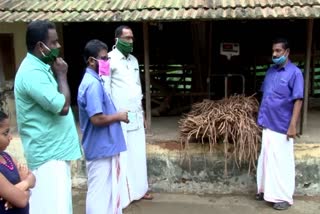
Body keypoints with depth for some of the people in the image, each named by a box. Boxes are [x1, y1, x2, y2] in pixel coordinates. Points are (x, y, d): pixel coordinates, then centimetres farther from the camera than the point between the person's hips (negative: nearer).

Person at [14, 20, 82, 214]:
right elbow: (62, 107, -22)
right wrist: (62, 75, -13)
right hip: (48, 153, -10)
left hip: (55, 150, 10)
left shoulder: (39, 68, 12)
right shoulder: (32, 73, -20)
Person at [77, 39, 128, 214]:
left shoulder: (94, 81, 11)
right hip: (100, 149, -10)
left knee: (109, 190, 20)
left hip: (105, 147, 10)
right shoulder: (92, 84, -20)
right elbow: (97, 119, -26)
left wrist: (116, 115, 7)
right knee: (99, 193, 3)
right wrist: (119, 116, -13)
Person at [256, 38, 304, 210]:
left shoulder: (294, 72, -11)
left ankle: (284, 197, 14)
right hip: (267, 124, 6)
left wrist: (292, 125, -19)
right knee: (266, 158, 14)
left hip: (282, 126, -6)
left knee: (282, 161, 2)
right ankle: (266, 190, 28)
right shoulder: (270, 71, 9)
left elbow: (298, 100, -15)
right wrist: (262, 117, 12)